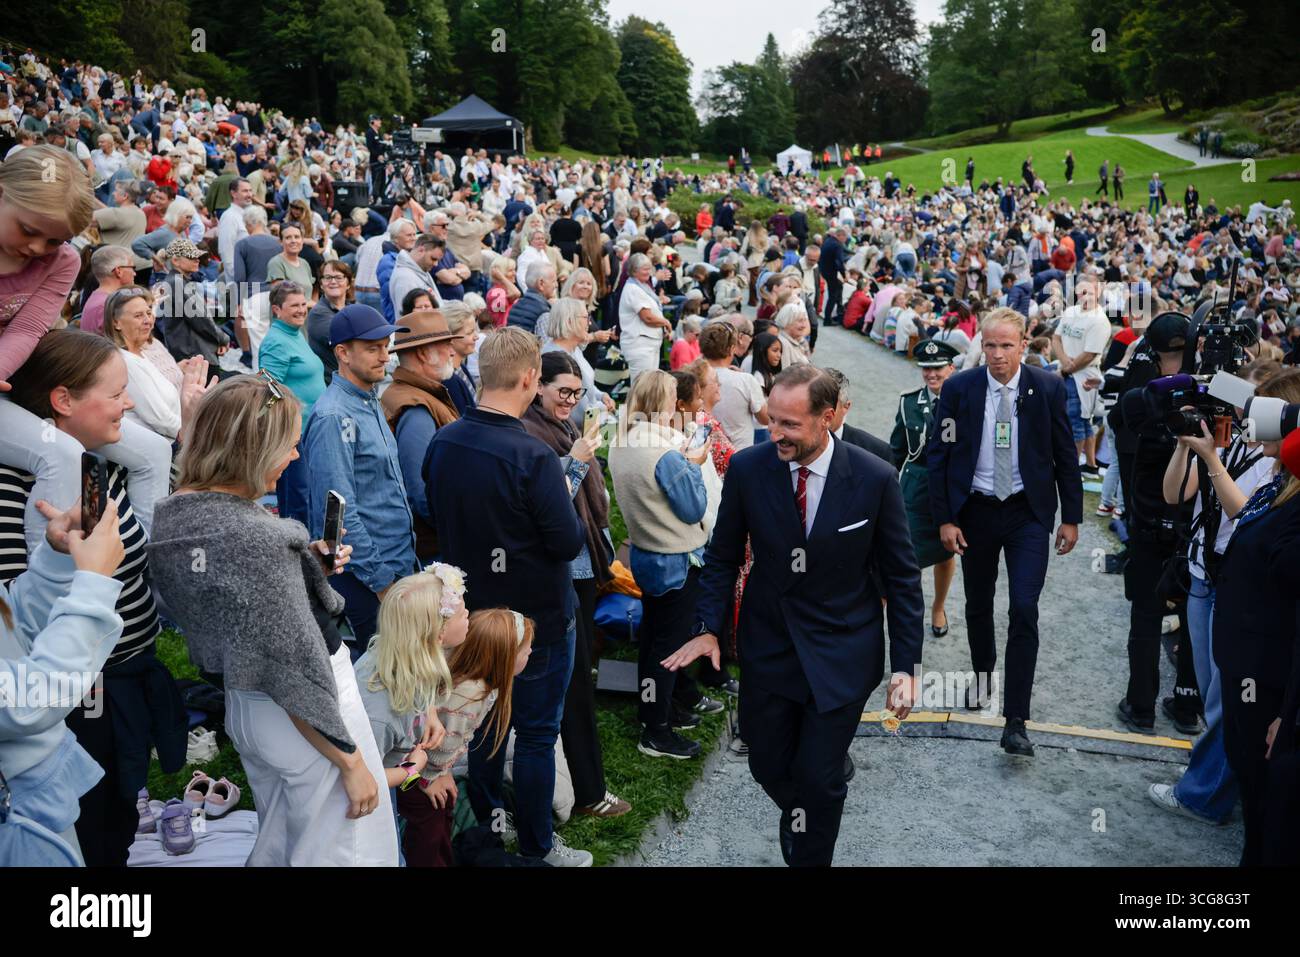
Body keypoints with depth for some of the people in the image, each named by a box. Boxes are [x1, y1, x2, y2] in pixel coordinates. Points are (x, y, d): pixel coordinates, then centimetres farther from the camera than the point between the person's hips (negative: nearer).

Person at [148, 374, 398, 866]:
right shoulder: (257, 538, -27)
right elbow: (296, 671, -24)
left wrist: (305, 566, 5)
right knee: (348, 852, 9)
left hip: (240, 703, 9)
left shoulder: (171, 515, 0)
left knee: (277, 843, 26)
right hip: (306, 720, -8)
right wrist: (351, 762, -15)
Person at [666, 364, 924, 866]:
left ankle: (810, 856, 30)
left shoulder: (874, 479, -14)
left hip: (842, 655, -2)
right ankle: (799, 814, 48)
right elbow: (723, 556, 3)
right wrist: (707, 627, -6)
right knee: (769, 766, 13)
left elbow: (902, 577, -5)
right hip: (767, 648, 2)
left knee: (818, 778, 1)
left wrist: (905, 665, -6)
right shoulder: (747, 468, -10)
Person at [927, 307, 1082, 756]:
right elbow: (938, 455, -3)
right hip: (974, 511, 1)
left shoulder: (1048, 388, -6)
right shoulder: (958, 388, -6)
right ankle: (983, 675, 44)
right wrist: (944, 518, -6)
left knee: (1024, 610, -10)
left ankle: (1015, 722, -5)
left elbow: (1065, 455, 2)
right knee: (978, 604, 16)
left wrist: (1071, 517, 2)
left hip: (1028, 513, -1)